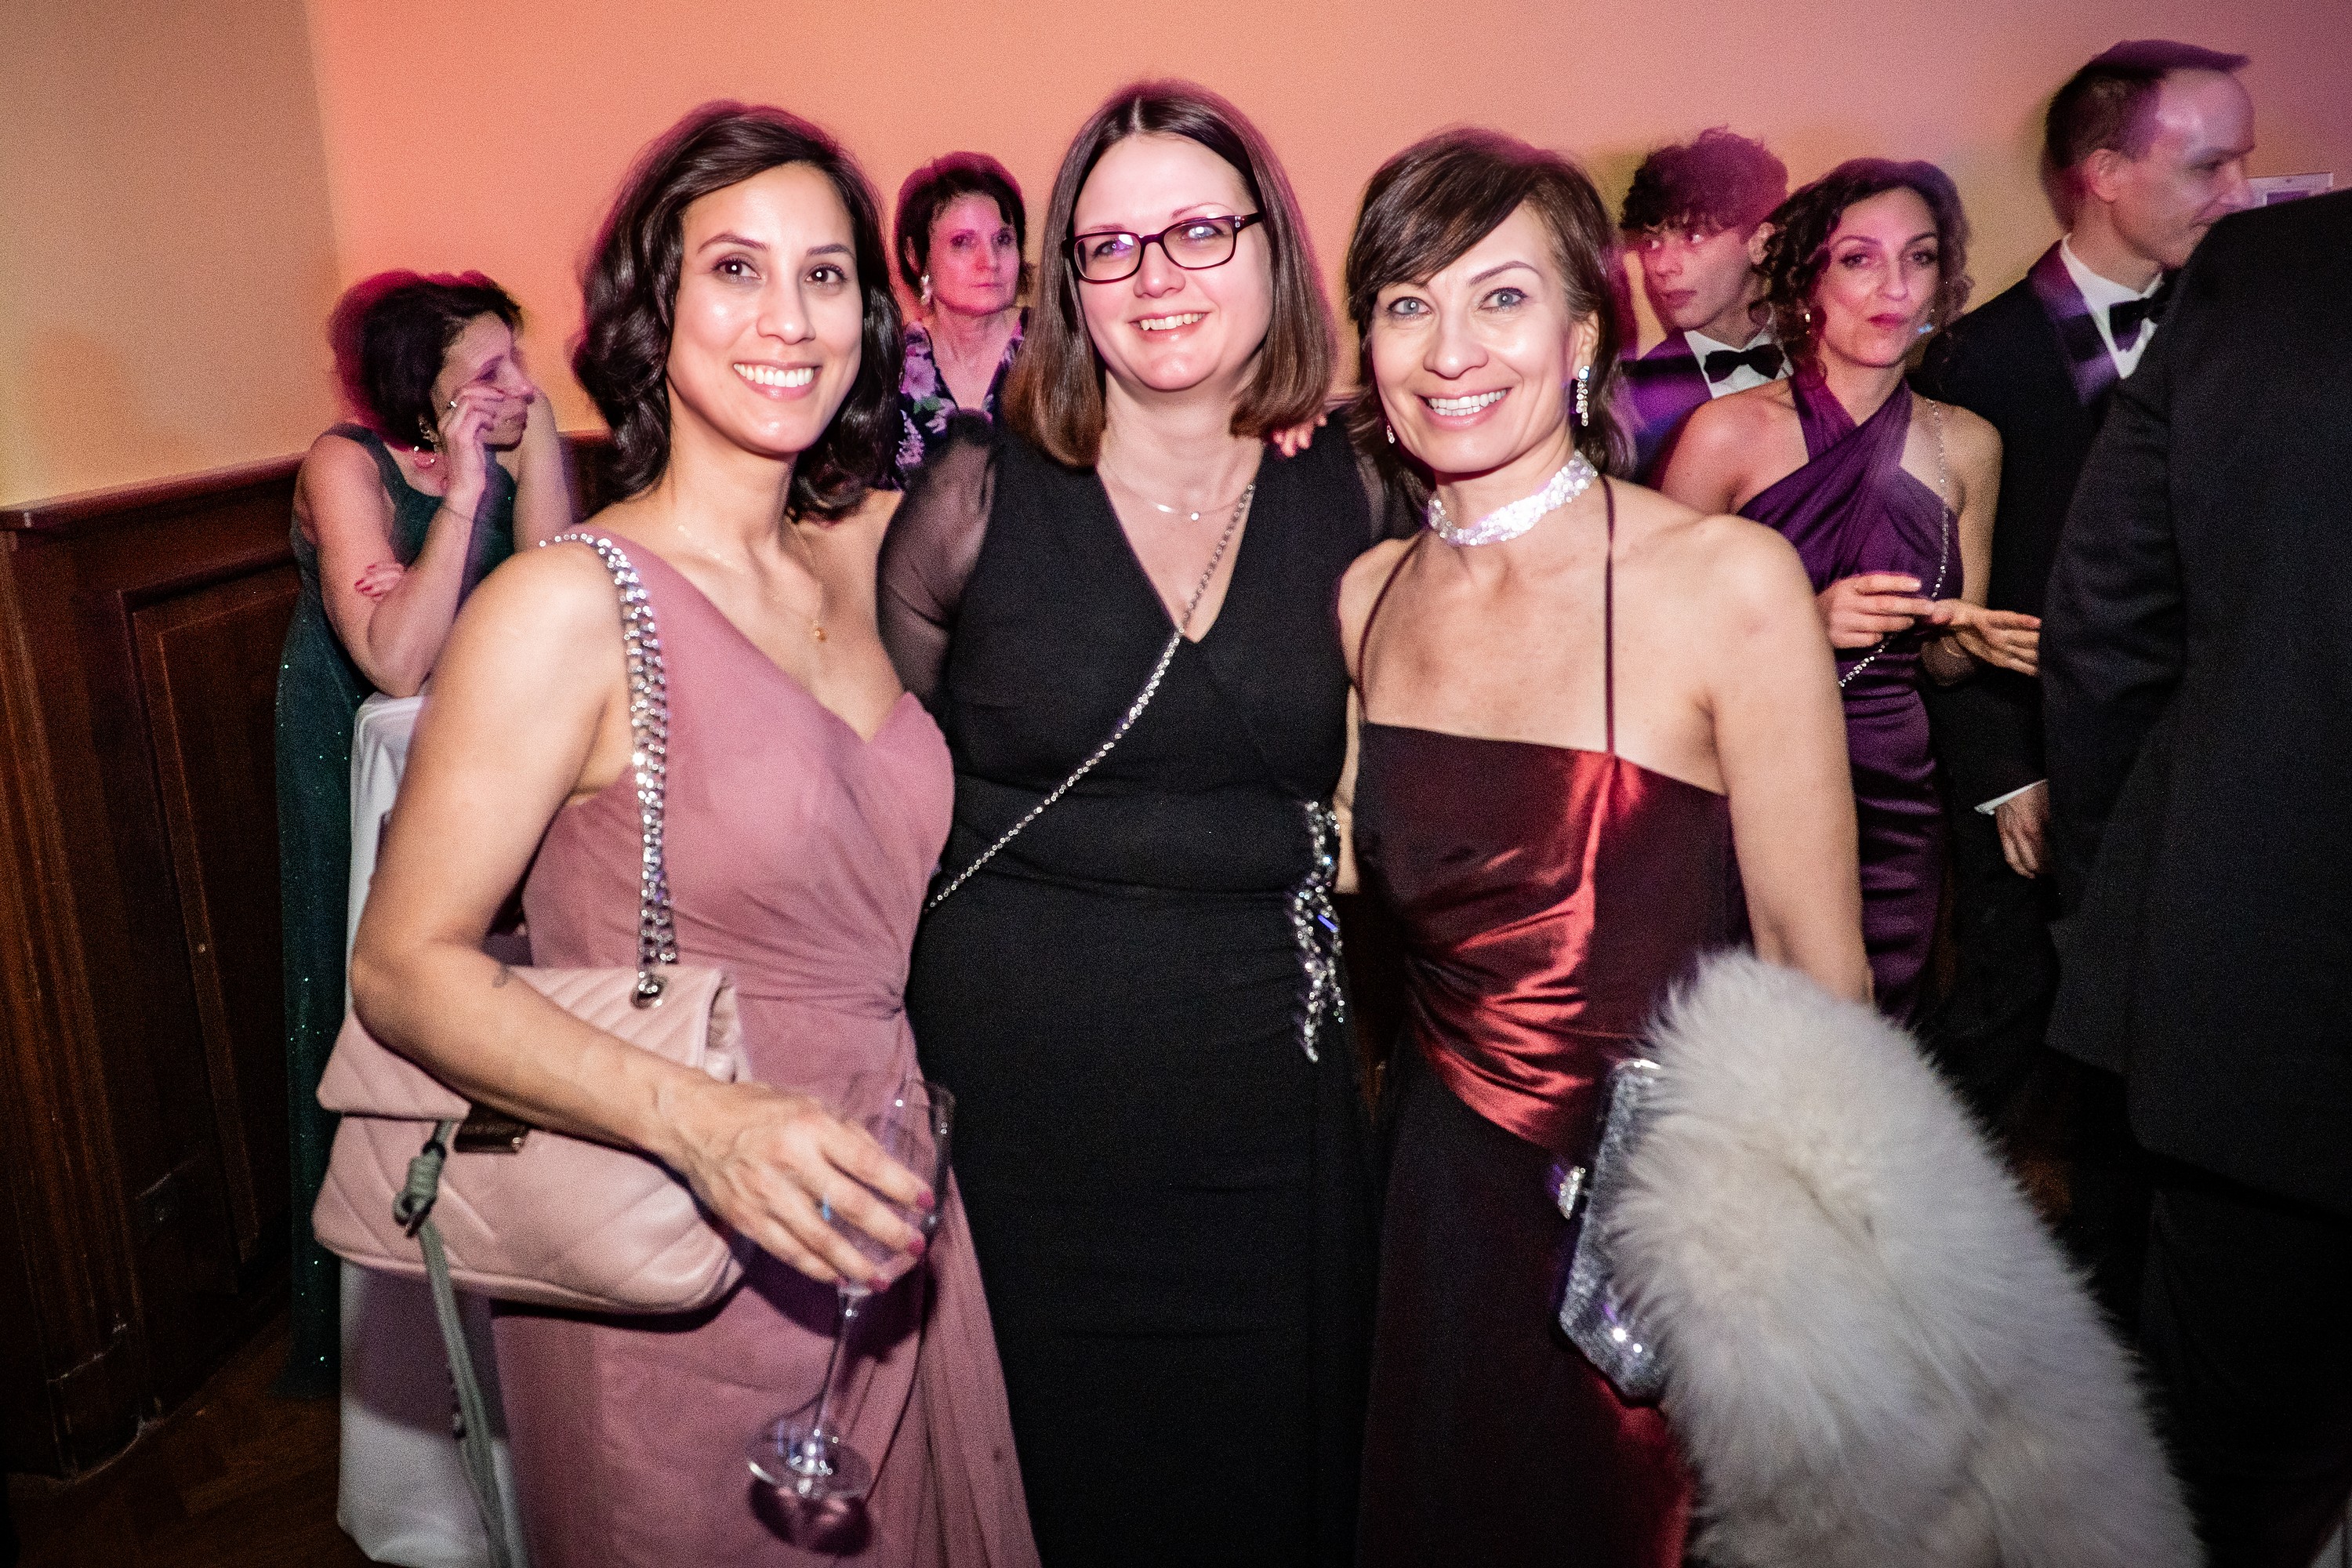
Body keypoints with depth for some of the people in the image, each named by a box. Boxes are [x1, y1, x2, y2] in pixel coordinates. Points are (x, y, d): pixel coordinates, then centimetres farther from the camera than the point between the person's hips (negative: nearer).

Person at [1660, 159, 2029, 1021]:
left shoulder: (1966, 446, 5)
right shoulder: (1729, 432, -8)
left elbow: (1938, 657, 14)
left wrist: (1971, 637, -7)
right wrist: (1808, 623, -20)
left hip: (1893, 809, 4)